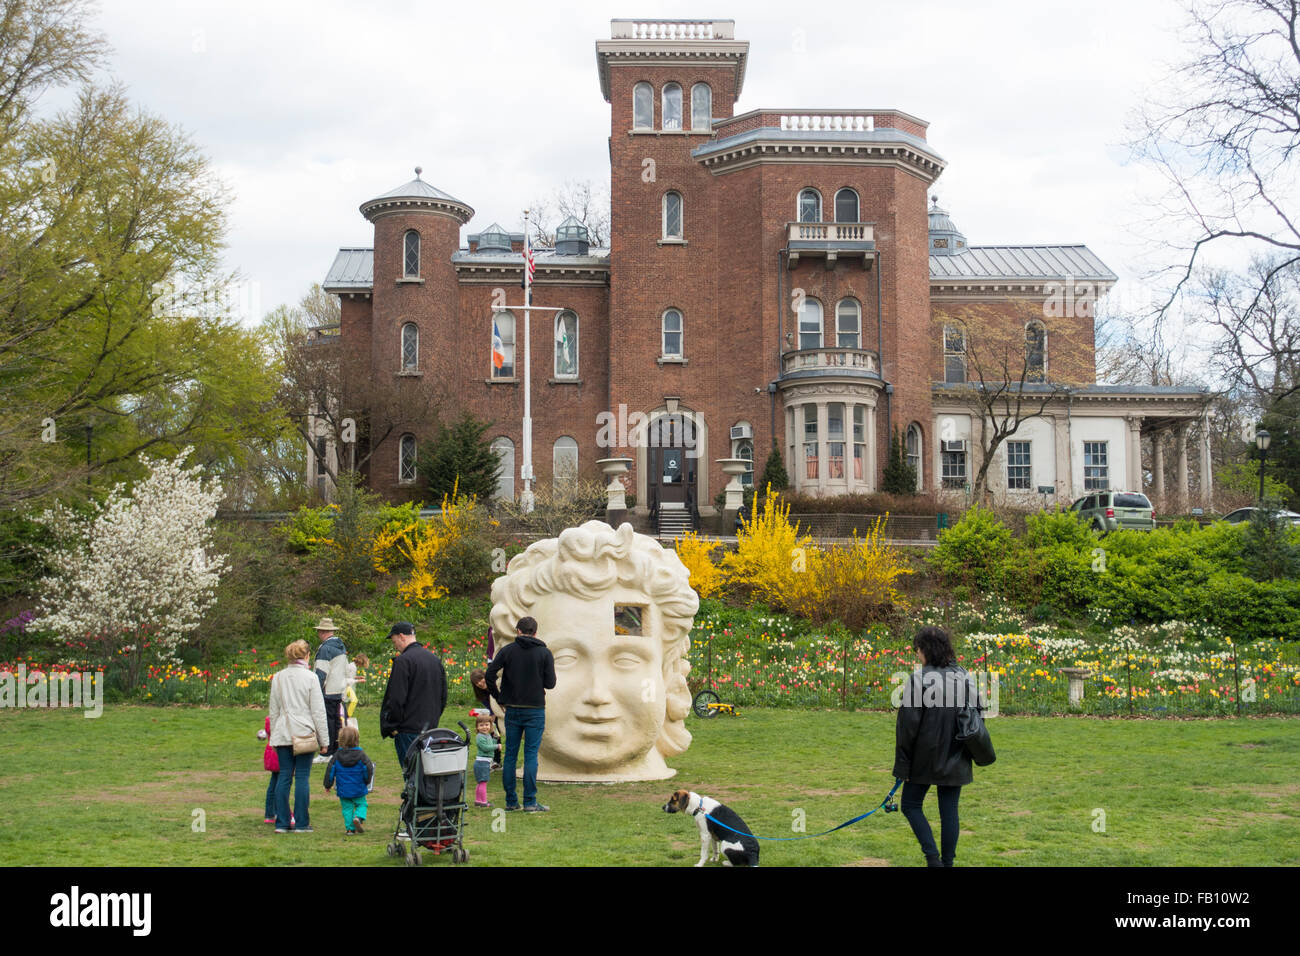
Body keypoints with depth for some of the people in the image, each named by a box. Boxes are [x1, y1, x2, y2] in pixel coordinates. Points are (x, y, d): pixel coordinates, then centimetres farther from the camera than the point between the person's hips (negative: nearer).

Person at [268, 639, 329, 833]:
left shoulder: (278, 678, 8)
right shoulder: (310, 678, -5)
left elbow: (274, 711, 14)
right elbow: (318, 711, -5)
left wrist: (274, 736, 22)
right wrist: (324, 739, -1)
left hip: (283, 735, 4)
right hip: (305, 734, -4)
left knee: (284, 776, 7)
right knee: (302, 777, -1)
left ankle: (282, 823, 7)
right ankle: (301, 823, 1)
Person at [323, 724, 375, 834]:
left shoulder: (337, 755, -4)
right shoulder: (360, 755, -8)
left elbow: (330, 770, -1)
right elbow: (368, 769, -5)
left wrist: (327, 785, 10)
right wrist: (367, 781, 13)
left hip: (343, 791, 1)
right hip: (359, 790, -1)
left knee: (347, 808, 10)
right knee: (361, 804, 13)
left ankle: (350, 828, 3)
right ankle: (358, 817, -14)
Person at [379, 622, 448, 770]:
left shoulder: (403, 661, -15)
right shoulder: (435, 659, 11)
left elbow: (396, 699, -17)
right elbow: (443, 695, 18)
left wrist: (391, 727, -8)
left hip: (409, 730, -8)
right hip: (431, 727, 8)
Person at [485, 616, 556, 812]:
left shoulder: (507, 650, 0)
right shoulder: (544, 652, -3)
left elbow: (489, 674, -7)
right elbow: (550, 683, -5)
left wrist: (499, 698, 4)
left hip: (512, 710, 2)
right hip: (535, 710, -2)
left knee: (510, 755, 8)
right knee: (531, 755, 0)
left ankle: (511, 801, 12)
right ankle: (530, 802, -1)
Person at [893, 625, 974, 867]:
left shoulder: (919, 679, -14)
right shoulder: (963, 677, 3)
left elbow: (908, 723, -13)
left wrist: (903, 763, -7)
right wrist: (967, 751, 16)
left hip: (925, 758, -5)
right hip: (955, 761, 5)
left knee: (911, 805, 10)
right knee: (949, 811, 11)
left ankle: (933, 856, -2)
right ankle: (948, 860, 14)